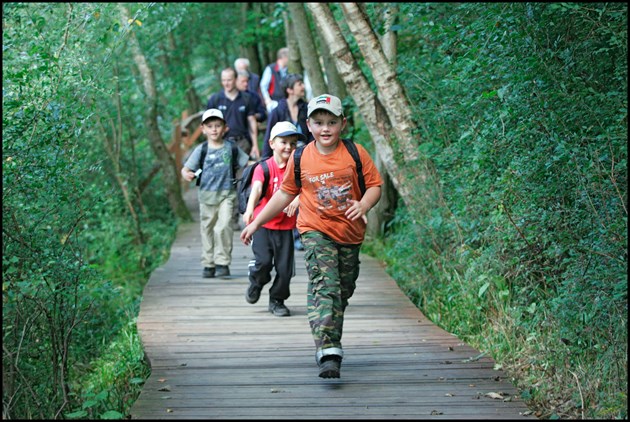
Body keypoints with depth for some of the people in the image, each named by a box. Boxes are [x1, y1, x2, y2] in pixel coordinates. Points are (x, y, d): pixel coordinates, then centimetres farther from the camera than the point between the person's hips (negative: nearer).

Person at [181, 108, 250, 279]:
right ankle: (208, 264, 18)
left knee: (223, 227, -15)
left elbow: (247, 163, 12)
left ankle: (222, 263, -7)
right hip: (207, 194, 1)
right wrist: (187, 174, -23)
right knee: (207, 229, 8)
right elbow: (186, 168, 0)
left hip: (227, 194, -1)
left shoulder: (231, 147, 4)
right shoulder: (201, 150, 2)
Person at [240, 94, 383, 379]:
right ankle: (328, 354, -28)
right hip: (316, 231, -2)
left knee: (342, 292, 12)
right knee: (325, 287, -19)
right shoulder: (300, 158, 1)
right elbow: (285, 193, 12)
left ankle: (328, 346, 32)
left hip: (350, 233, 2)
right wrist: (256, 222, 14)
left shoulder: (355, 153, -1)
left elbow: (374, 185, 0)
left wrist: (364, 205, -22)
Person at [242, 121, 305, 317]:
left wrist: (298, 199, -35)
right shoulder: (263, 168, -7)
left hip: (286, 227, 3)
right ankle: (256, 284, 18)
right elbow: (256, 189, -24)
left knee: (285, 267, 2)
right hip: (263, 224, -3)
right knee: (263, 261, -15)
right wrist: (249, 210, -42)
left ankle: (277, 300, 23)